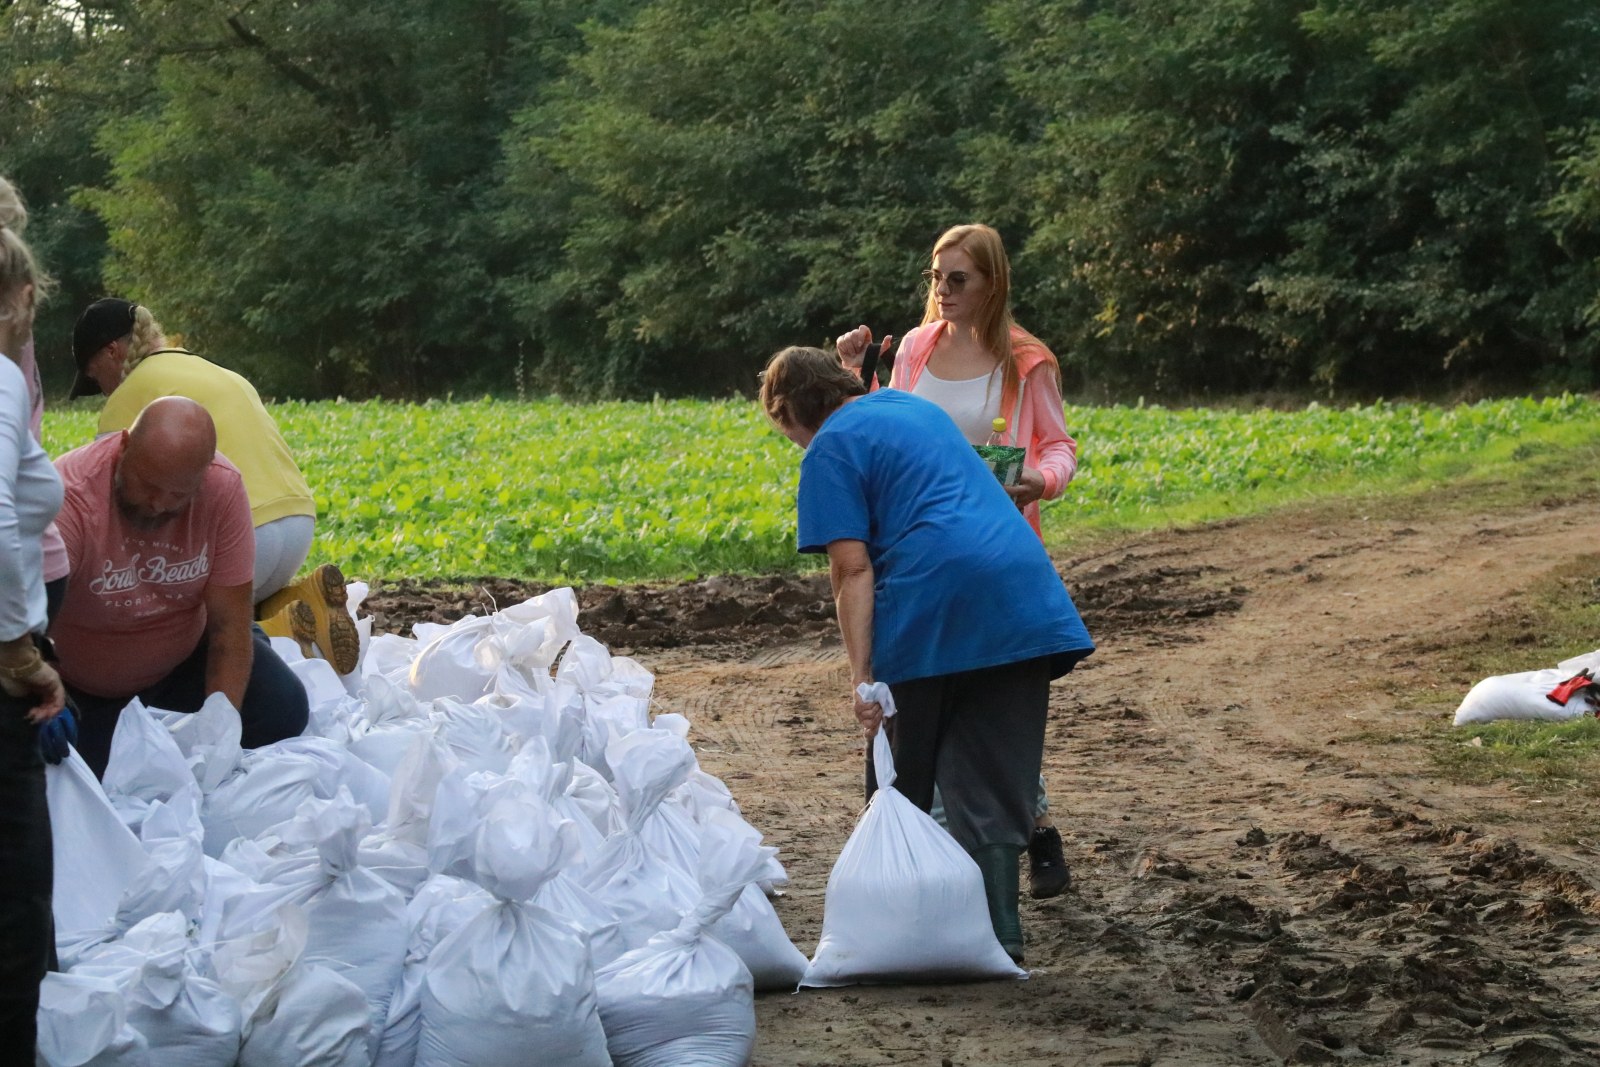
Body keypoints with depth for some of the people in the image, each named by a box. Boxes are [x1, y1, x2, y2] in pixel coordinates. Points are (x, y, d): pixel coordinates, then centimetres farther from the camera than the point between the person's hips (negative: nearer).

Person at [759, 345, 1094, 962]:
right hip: (1025, 592, 6)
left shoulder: (831, 449, 1)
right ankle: (998, 933, 1)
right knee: (997, 785, 7)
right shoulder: (917, 407, 25)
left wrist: (860, 675, -12)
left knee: (907, 784, 10)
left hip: (930, 608, -6)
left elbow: (852, 569, -9)